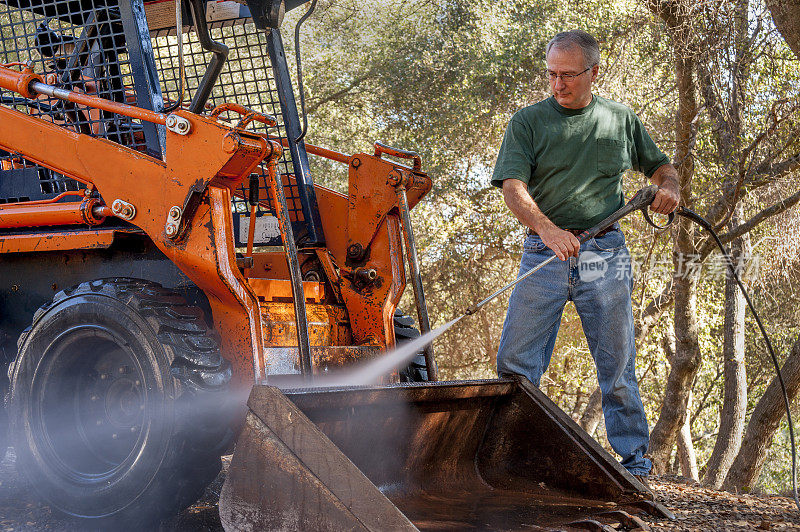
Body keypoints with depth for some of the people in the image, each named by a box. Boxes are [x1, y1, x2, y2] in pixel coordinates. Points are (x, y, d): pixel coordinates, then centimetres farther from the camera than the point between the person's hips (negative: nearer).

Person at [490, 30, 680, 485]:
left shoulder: (621, 119, 11)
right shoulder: (528, 122, 4)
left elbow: (660, 165, 23)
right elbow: (513, 187, -8)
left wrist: (669, 187, -1)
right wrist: (547, 229, -26)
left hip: (605, 255, 1)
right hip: (543, 255, 0)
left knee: (618, 366, 3)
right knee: (515, 363, -5)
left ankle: (635, 463, 10)